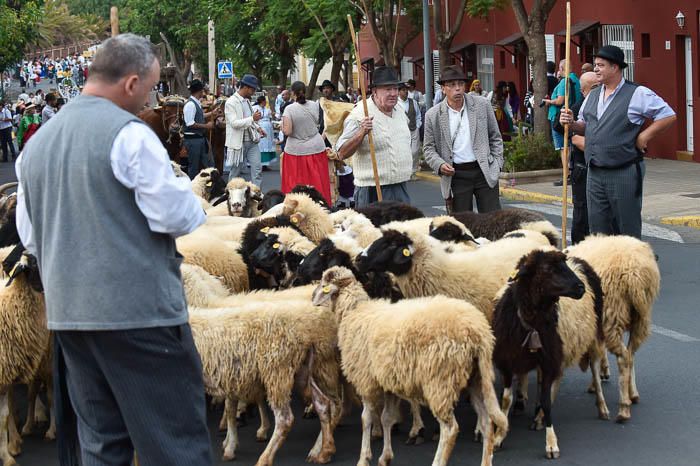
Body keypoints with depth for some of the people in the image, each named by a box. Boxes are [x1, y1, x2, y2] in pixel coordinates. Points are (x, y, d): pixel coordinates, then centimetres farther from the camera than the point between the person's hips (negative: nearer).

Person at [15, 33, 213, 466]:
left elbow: (29, 235, 17)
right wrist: (185, 191, 6)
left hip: (68, 312, 7)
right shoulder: (128, 133, -13)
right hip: (140, 311, -7)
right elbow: (175, 217, -14)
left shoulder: (37, 141, 10)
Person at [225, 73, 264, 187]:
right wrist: (252, 118, -29)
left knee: (257, 168, -5)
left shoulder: (247, 101, 14)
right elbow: (234, 123, -20)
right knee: (235, 172, 4)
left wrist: (257, 127, 9)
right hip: (238, 142, -7)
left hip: (252, 141, 7)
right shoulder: (231, 102, -12)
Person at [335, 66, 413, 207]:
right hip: (374, 192, -7)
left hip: (401, 189, 7)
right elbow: (342, 153, -20)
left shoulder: (400, 111, 11)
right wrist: (362, 133, -31)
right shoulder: (359, 115, -15)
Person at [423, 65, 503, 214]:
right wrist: (440, 165, -11)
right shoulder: (433, 115, 0)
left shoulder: (482, 105, 3)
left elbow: (495, 137, 11)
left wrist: (497, 164, 4)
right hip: (455, 175, -1)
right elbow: (429, 148, 7)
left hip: (484, 171, 1)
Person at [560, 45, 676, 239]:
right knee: (598, 227, 8)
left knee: (628, 230, 0)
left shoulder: (637, 94, -7)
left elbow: (668, 116, -7)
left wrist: (644, 137, -10)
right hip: (595, 173, 7)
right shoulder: (593, 96, 15)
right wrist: (572, 123, 2)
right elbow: (585, 127, 22)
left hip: (624, 173, -6)